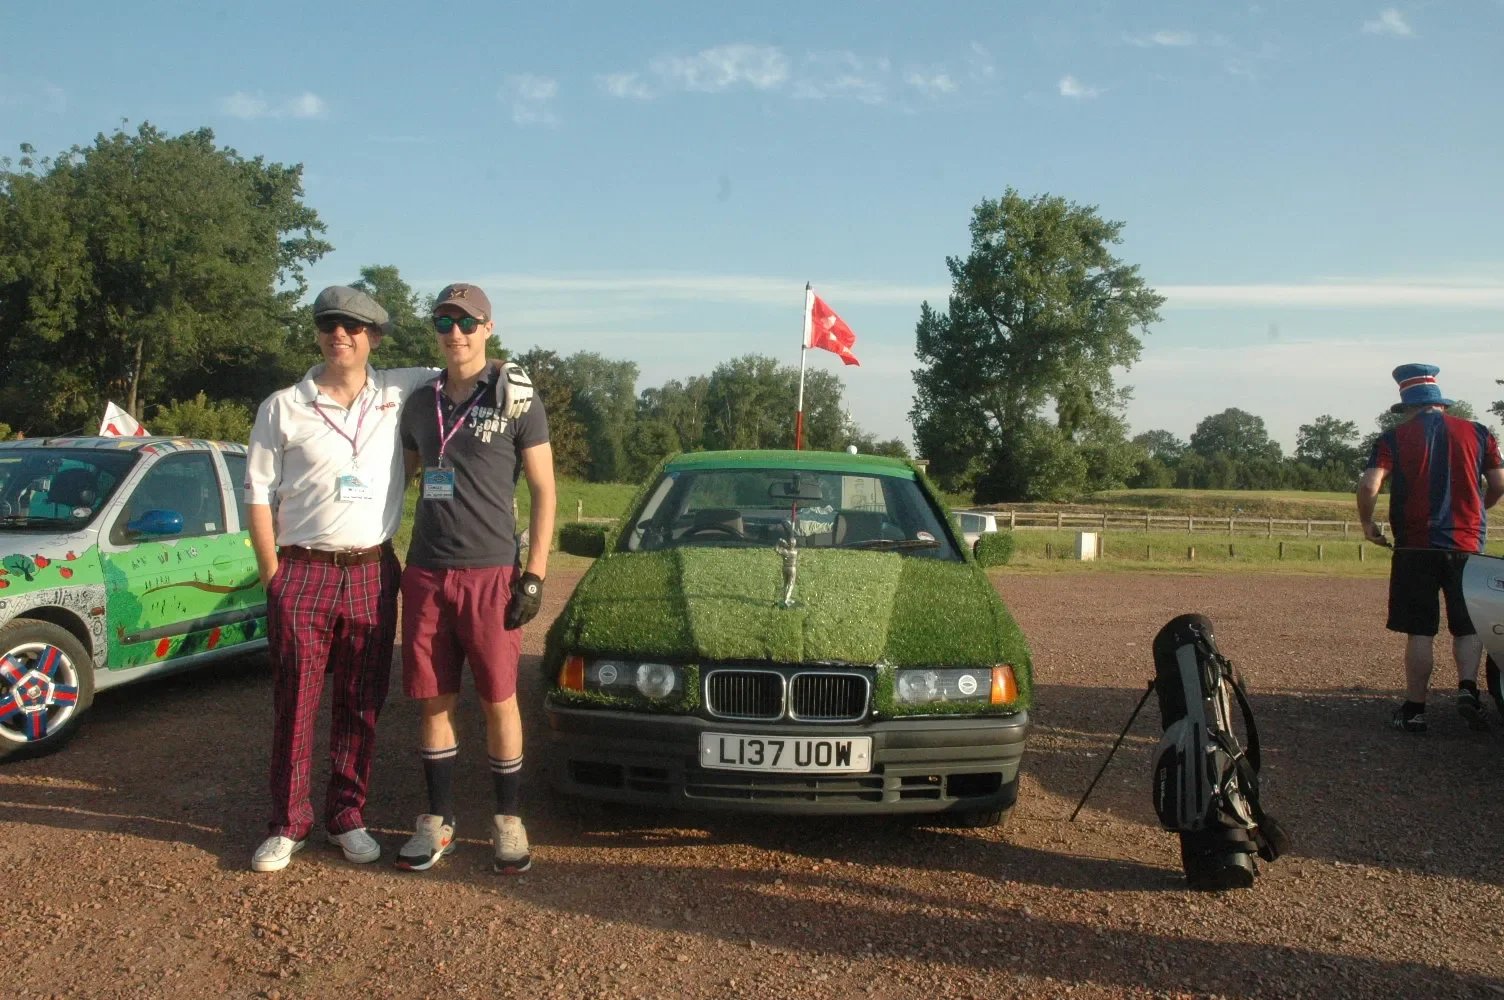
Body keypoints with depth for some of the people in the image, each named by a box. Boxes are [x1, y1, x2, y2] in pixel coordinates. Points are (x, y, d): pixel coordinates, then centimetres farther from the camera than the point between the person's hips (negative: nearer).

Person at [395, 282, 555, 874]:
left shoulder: (516, 402, -1)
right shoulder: (420, 405, 11)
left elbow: (543, 492, -2)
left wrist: (534, 576, -9)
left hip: (490, 573, -4)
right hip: (425, 574, 4)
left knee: (499, 700, 3)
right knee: (432, 701, 8)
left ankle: (509, 819, 16)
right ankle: (438, 819, 19)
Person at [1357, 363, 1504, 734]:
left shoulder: (1394, 438, -1)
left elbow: (1368, 485, -13)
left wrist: (1367, 524, 3)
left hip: (1416, 547, -1)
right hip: (1467, 545, 2)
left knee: (1420, 632, 4)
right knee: (1468, 625, 14)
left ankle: (1415, 710, 8)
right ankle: (1468, 687, -7)